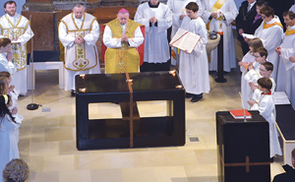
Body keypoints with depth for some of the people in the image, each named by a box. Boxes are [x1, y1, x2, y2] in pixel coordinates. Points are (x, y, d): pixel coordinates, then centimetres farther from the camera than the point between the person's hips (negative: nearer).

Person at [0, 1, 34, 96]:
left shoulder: (23, 19, 3)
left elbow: (29, 33, 3)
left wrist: (20, 39, -13)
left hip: (20, 49, 1)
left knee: (21, 69, 4)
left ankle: (21, 90, 14)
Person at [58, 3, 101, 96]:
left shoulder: (91, 19, -2)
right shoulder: (65, 21, -3)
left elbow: (95, 34, -7)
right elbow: (62, 35, -6)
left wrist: (84, 39, -23)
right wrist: (74, 40, -21)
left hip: (88, 50, 0)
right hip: (72, 50, 0)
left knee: (90, 67, 2)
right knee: (73, 68, 1)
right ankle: (73, 88, 10)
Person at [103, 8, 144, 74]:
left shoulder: (135, 26, 9)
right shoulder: (110, 26, 5)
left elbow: (140, 40, 0)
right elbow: (106, 41, -5)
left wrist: (128, 40, -17)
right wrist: (119, 40, -18)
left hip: (131, 56, 1)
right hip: (114, 57, -1)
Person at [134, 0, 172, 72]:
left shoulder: (165, 8, 4)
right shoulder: (141, 7, 5)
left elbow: (168, 22, -4)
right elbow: (137, 21, -3)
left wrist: (157, 21, -19)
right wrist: (148, 21, -18)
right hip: (146, 40, 0)